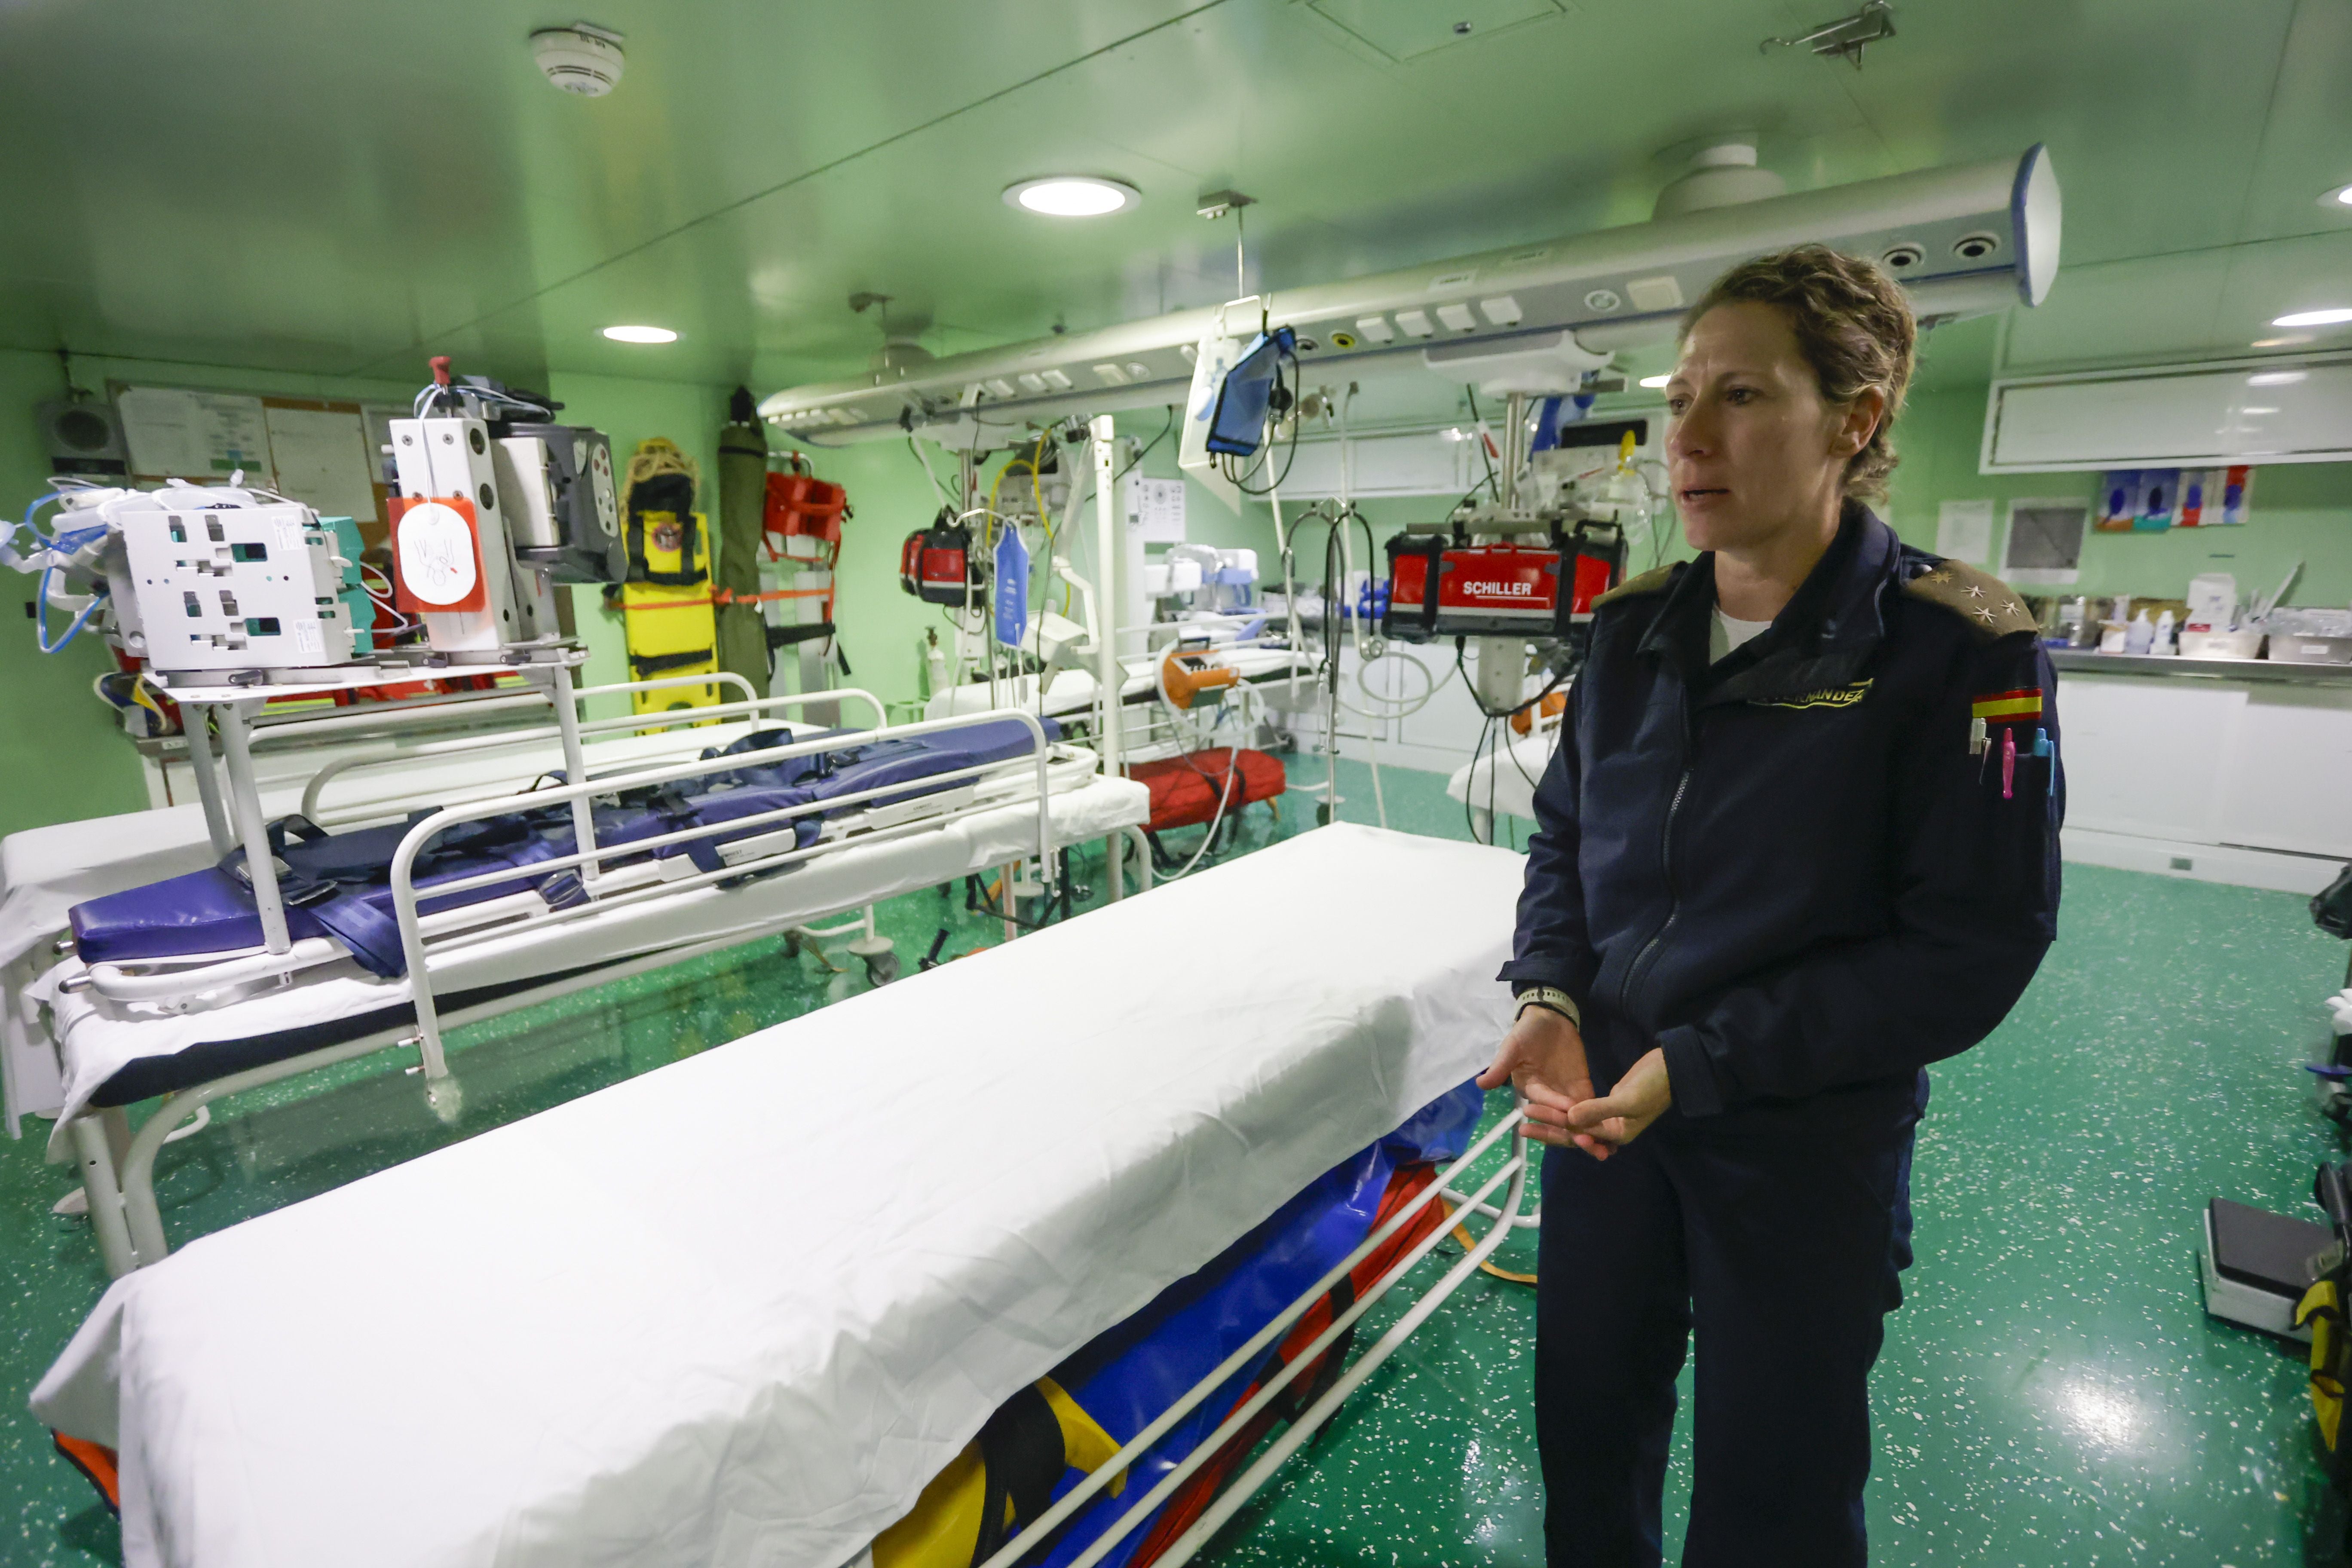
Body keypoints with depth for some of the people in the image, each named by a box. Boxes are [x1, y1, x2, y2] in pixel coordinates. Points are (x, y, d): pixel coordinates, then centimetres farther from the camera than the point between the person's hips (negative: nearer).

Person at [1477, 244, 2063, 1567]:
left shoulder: (1957, 648, -16)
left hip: (1805, 1137, -4)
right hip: (1600, 1098, 4)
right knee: (1587, 1421, 24)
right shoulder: (1633, 629, -1)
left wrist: (1700, 1064, -22)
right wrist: (1551, 996, -11)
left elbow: (1970, 952, -16)